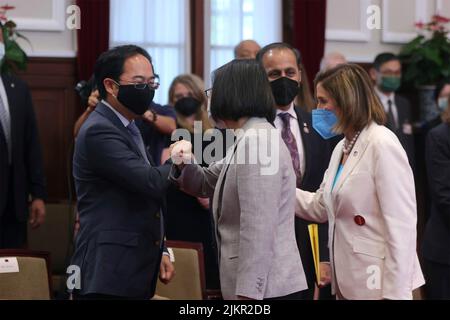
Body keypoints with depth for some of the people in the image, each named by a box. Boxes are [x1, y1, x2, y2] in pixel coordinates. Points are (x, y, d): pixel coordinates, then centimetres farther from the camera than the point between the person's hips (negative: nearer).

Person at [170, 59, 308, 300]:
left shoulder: (257, 142, -16)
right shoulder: (248, 140, 16)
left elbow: (258, 228, -22)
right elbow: (207, 184, 25)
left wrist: (247, 291, -24)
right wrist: (184, 163, 3)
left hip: (263, 287, -10)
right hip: (257, 282, 10)